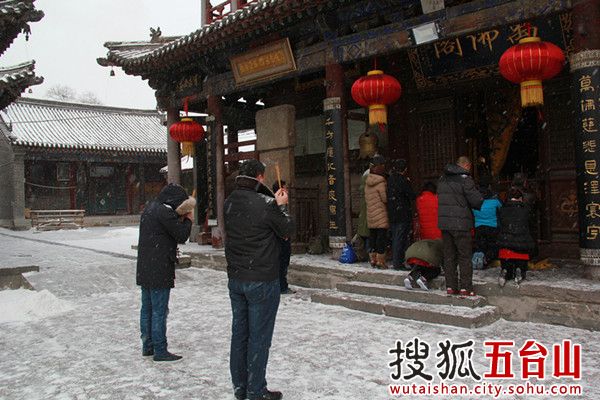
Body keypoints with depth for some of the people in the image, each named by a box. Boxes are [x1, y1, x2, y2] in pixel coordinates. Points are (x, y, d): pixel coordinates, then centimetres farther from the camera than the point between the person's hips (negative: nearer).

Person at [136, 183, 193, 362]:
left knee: (147, 308, 15)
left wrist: (180, 219, 7)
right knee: (159, 311, -2)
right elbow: (182, 235, -14)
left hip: (144, 270, 10)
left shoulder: (149, 208, 13)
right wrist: (188, 220, 2)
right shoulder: (164, 211, -18)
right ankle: (160, 350, 6)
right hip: (159, 271, -10)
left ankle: (147, 346, 25)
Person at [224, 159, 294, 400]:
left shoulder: (229, 203, 2)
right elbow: (287, 230, -6)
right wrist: (281, 205, 9)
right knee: (259, 336, 4)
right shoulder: (266, 204, -18)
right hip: (262, 281, -7)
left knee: (239, 332, 16)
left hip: (235, 279, 7)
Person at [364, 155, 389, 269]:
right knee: (382, 237, -3)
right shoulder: (381, 182, -14)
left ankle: (373, 259, 18)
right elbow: (385, 198, -12)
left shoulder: (368, 182, 8)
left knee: (372, 237, 12)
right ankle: (380, 261, -2)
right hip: (381, 215, -7)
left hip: (370, 215, 7)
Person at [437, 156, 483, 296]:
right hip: (460, 223, -6)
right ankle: (465, 288, 5)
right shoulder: (464, 179, -10)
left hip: (444, 222, 6)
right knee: (465, 256, 3)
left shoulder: (442, 179, 13)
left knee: (448, 256, 11)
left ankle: (450, 286, 14)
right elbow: (477, 201, -11)